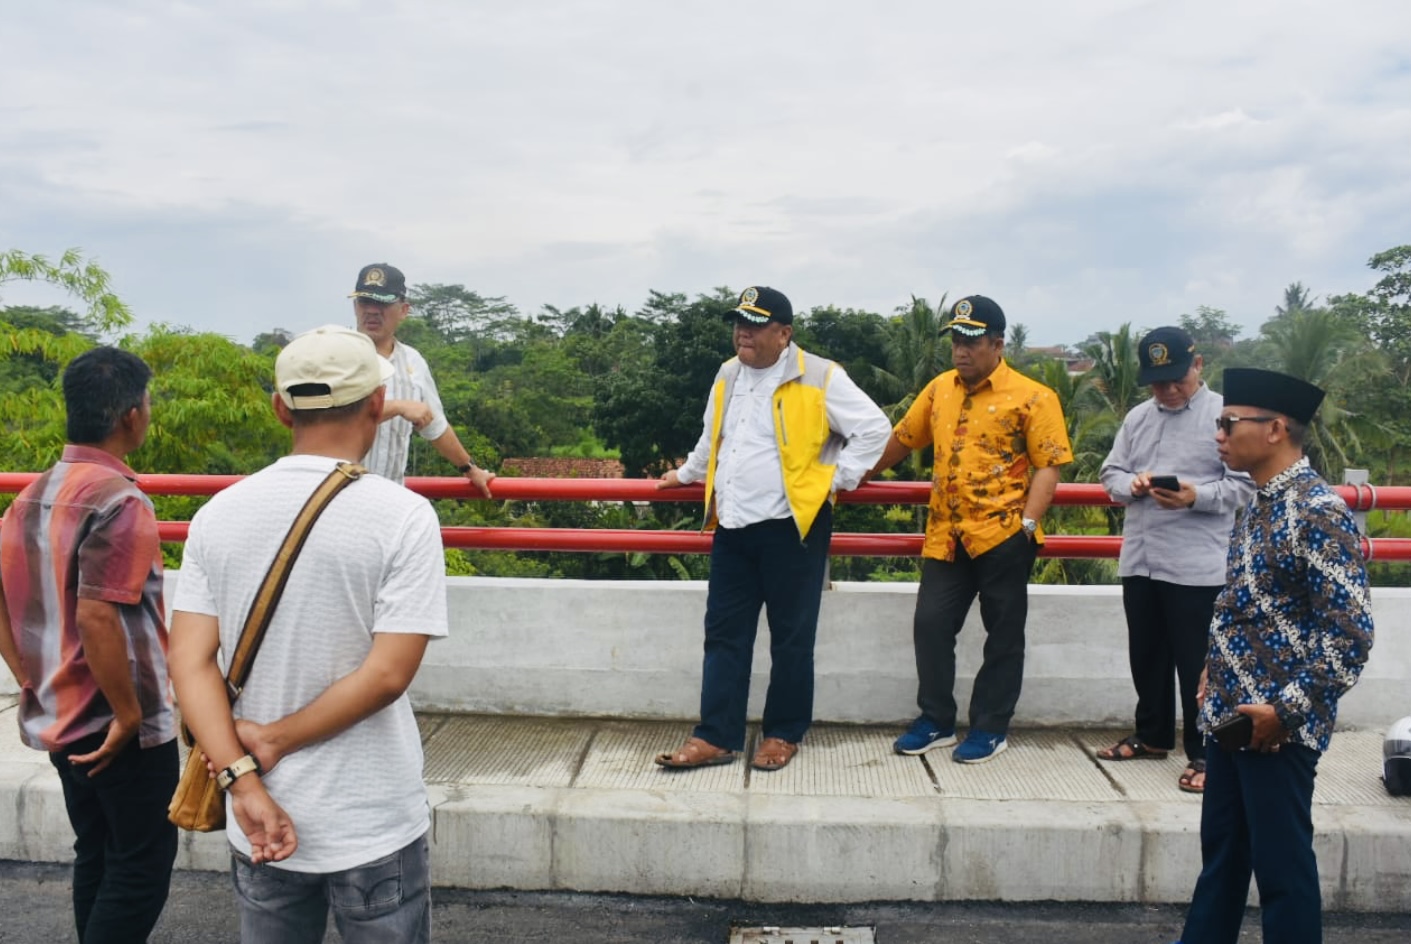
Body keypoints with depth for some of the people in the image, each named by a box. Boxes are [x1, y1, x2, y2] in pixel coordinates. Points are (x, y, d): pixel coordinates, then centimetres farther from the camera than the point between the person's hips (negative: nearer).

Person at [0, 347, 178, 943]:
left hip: (60, 719, 8)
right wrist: (130, 715, -19)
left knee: (95, 855, 20)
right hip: (119, 728, -8)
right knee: (142, 864, 4)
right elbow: (96, 618, -27)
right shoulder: (119, 501, -21)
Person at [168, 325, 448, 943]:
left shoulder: (218, 514, -2)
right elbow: (386, 675, -19)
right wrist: (274, 742, -9)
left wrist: (243, 779, -10)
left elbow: (190, 663, -6)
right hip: (373, 828, -3)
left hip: (258, 828, 4)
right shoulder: (402, 516, -15)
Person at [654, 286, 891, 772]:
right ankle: (716, 737, 13)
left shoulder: (819, 377, -8)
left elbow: (873, 428, -6)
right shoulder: (727, 376, 13)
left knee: (790, 637, 5)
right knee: (725, 634, 7)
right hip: (733, 527, 6)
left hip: (792, 526, -6)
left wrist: (838, 478, -8)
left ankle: (784, 734, 19)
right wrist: (687, 473, 34)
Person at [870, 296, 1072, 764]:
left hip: (1002, 536, -5)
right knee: (930, 625, 6)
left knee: (1003, 636, 7)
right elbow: (903, 438, 22)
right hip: (946, 536, 5)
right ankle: (935, 721, 21)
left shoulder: (1030, 397, -6)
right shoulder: (940, 388, 10)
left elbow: (1048, 466, -8)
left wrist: (1027, 522, -18)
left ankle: (991, 728, 20)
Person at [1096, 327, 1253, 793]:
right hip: (1139, 560, 6)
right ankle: (1152, 735, 33)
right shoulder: (1137, 417, 12)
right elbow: (1110, 472, 14)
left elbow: (1245, 483, -10)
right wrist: (1131, 484, -8)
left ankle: (1204, 752, 14)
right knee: (1146, 655, 17)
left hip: (1198, 566, -6)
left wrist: (1197, 496, -25)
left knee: (1197, 663, 1)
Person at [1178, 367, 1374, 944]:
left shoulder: (1319, 512, -19)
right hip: (1233, 714, 9)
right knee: (1221, 846, 20)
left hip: (1277, 727, -9)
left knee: (1281, 862, 5)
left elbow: (1352, 634, -21)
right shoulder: (1259, 504, 9)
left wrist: (1285, 710, -20)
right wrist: (1215, 672, 13)